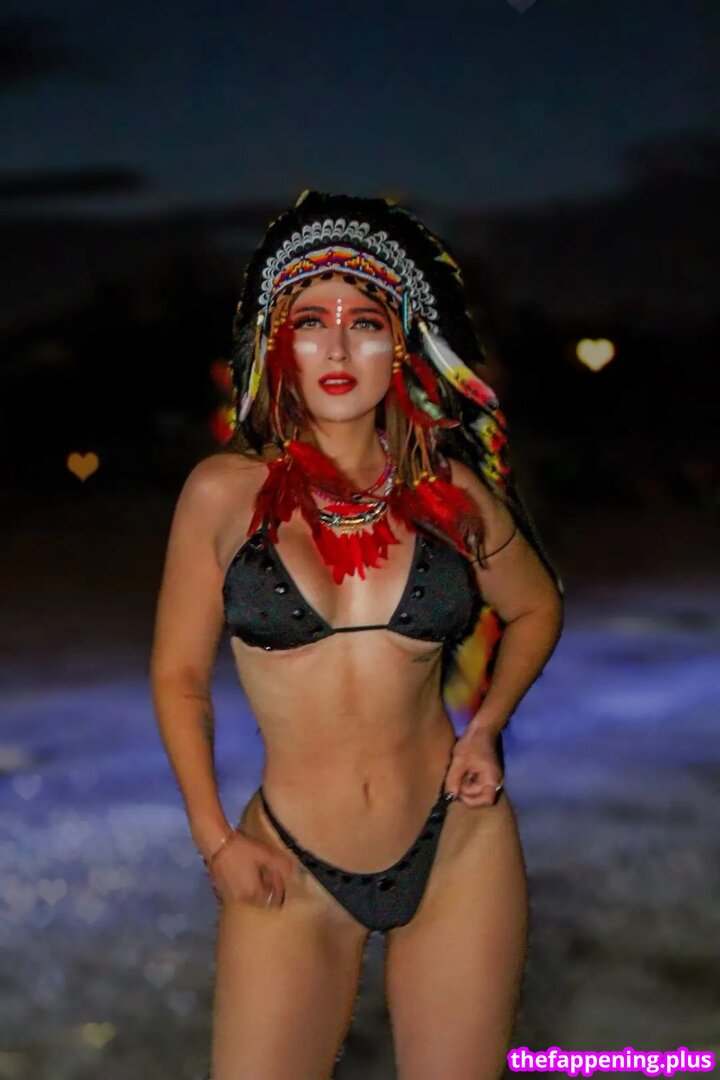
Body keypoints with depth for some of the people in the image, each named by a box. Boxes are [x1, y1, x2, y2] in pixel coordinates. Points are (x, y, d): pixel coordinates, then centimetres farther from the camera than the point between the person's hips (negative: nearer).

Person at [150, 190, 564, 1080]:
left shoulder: (454, 493, -2)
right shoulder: (226, 492, -7)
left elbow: (535, 609, 17)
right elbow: (179, 676, 2)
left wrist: (486, 725, 2)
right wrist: (214, 839, -3)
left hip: (458, 848, 1)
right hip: (292, 870, -1)